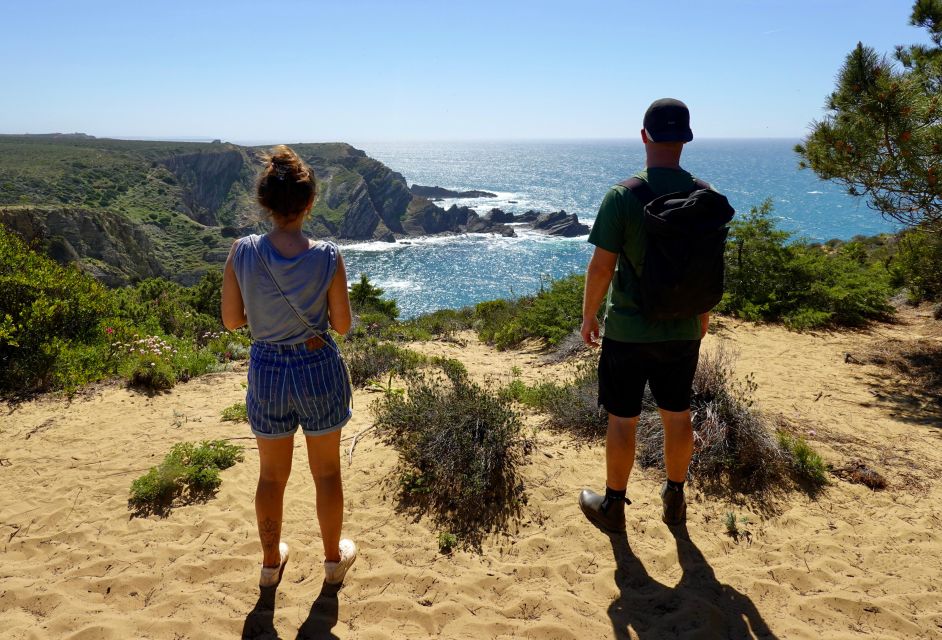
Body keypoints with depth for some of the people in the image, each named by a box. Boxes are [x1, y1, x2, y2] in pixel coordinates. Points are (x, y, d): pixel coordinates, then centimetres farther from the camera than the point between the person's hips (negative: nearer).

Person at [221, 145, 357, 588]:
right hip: (319, 370, -1)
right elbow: (342, 325, -9)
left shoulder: (242, 252, -12)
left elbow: (231, 321, -5)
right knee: (326, 471, 19)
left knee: (271, 475, 21)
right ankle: (334, 558, 37)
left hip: (266, 371, 2)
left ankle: (271, 562, 39)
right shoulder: (327, 257, -16)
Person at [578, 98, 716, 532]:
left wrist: (588, 316, 1)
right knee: (677, 416, 18)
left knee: (622, 421, 9)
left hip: (628, 331, -4)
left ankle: (613, 507, 25)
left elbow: (601, 267, -14)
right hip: (683, 330, 4)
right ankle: (674, 500, 35)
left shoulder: (622, 197, -16)